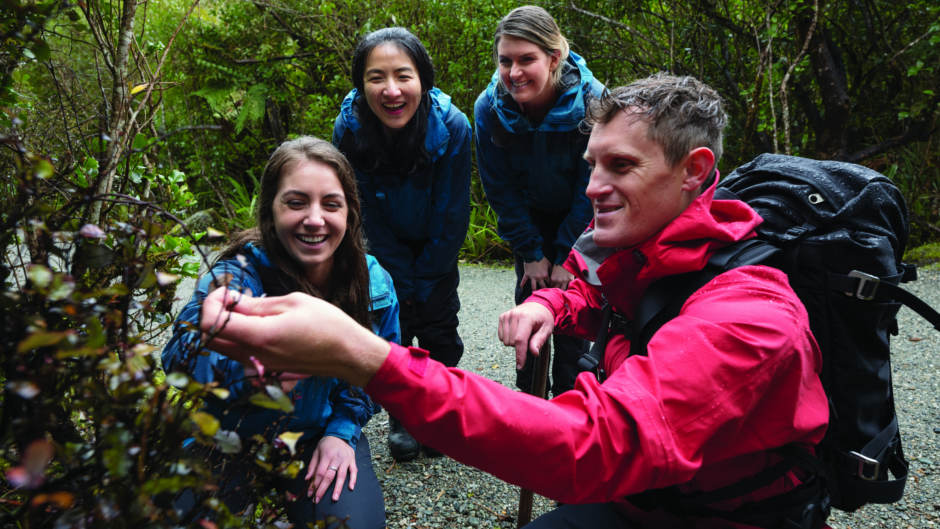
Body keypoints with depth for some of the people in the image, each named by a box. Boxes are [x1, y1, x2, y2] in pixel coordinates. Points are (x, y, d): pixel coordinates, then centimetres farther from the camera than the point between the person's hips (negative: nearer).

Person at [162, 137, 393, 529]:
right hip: (232, 436, -1)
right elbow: (180, 356, -34)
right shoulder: (236, 277, -21)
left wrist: (342, 431, -9)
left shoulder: (374, 283, -10)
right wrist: (243, 368, -55)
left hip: (320, 434, 2)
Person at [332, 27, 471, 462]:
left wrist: (425, 280, -14)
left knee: (439, 325, 2)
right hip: (387, 244, 1)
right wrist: (403, 278, -12)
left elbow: (452, 215, -20)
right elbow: (370, 214, -16)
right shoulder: (349, 128, -28)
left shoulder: (452, 126, -31)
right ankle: (400, 417, 21)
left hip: (436, 243, 0)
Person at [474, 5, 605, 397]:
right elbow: (501, 188, -11)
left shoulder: (590, 101, -30)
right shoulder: (489, 107, -23)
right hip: (530, 215, 2)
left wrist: (566, 257, -16)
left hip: (579, 218, -2)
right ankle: (529, 395, 18)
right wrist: (532, 253, -9)